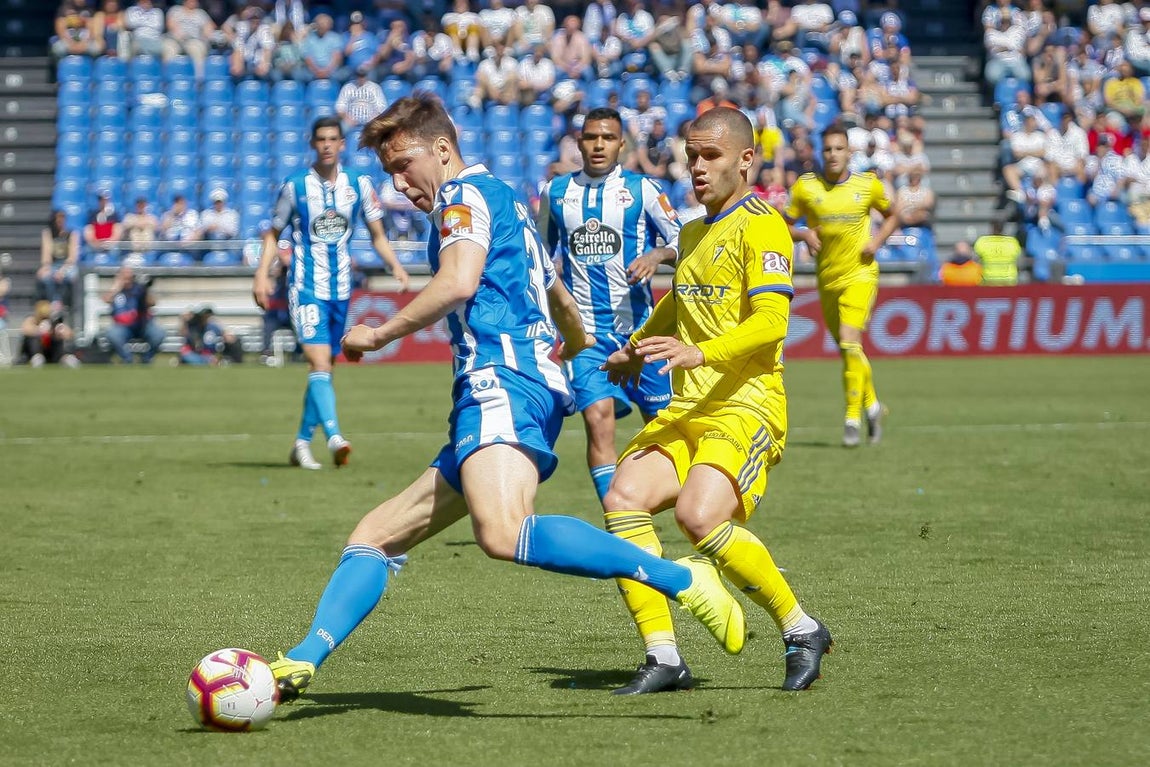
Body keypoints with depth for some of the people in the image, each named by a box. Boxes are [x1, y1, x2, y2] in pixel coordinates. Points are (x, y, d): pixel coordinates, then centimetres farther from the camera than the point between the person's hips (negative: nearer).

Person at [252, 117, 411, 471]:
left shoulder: (359, 185, 6)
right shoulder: (295, 186, 0)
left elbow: (377, 234, 11)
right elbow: (273, 234, 8)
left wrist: (396, 266, -5)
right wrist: (262, 274, -5)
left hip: (341, 288, 4)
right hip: (306, 287, -4)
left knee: (324, 367, 10)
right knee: (319, 359, -20)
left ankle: (302, 441, 22)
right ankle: (334, 436, -31)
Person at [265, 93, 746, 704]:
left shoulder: (465, 194, 3)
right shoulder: (506, 203, 32)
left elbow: (458, 283, -16)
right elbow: (560, 300, 46)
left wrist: (380, 334, -4)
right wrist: (578, 346, 67)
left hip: (502, 380, -11)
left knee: (502, 534, -34)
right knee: (377, 533, 10)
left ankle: (683, 580, -32)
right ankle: (301, 663, 1)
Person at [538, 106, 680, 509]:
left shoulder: (641, 189, -1)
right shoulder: (555, 192, 7)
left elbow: (682, 239, 2)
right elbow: (543, 254, 20)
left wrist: (657, 255, -18)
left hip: (639, 323, -1)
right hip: (585, 328, 1)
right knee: (598, 418, -15)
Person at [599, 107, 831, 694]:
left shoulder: (761, 226, -6)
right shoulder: (692, 233, 22)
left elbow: (771, 321, -19)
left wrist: (700, 353, -31)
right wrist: (636, 350, 48)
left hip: (746, 407, -8)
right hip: (686, 409, 8)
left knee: (699, 516, -29)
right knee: (623, 499, -16)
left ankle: (802, 631, -9)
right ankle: (663, 658, -15)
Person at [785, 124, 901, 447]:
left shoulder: (868, 184, -1)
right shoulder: (805, 187, -1)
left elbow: (892, 214, 14)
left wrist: (877, 240, -4)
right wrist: (804, 234, -14)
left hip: (860, 274, -3)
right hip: (827, 278, 3)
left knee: (849, 342, -18)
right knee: (848, 348, 12)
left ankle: (853, 418, -13)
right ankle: (872, 405, 34)